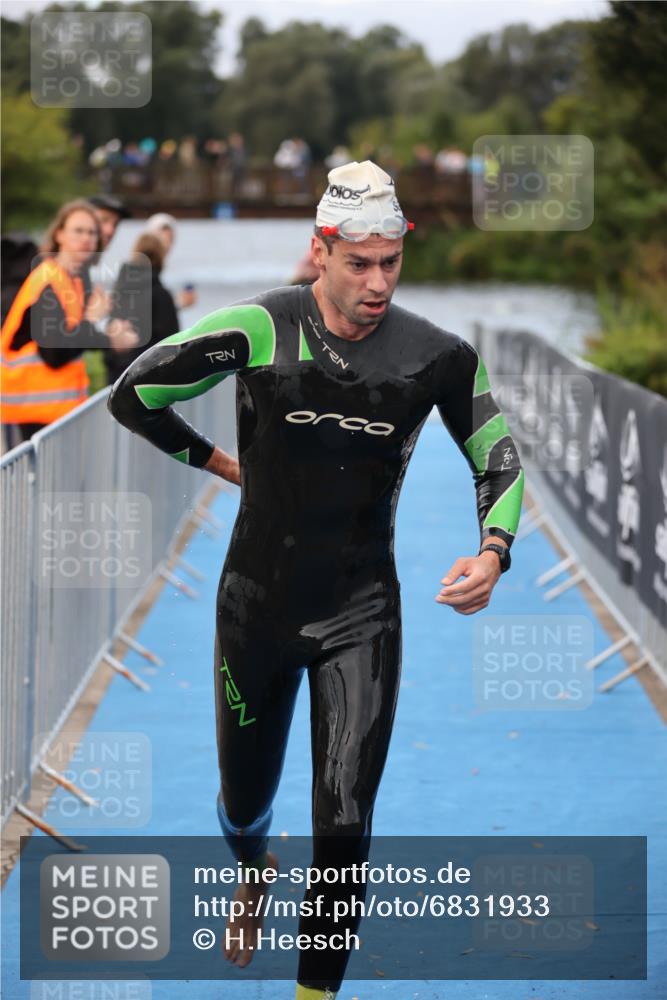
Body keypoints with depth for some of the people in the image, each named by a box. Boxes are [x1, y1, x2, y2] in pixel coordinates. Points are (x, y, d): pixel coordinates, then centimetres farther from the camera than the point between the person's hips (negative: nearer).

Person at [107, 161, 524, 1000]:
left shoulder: (437, 356, -10)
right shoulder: (257, 329, -14)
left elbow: (500, 461, 4)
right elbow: (131, 396, -2)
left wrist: (492, 554, -14)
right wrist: (223, 463, 3)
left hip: (361, 614, 0)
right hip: (257, 604, 1)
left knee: (345, 825, -12)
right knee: (244, 802, 18)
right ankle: (253, 872, 54)